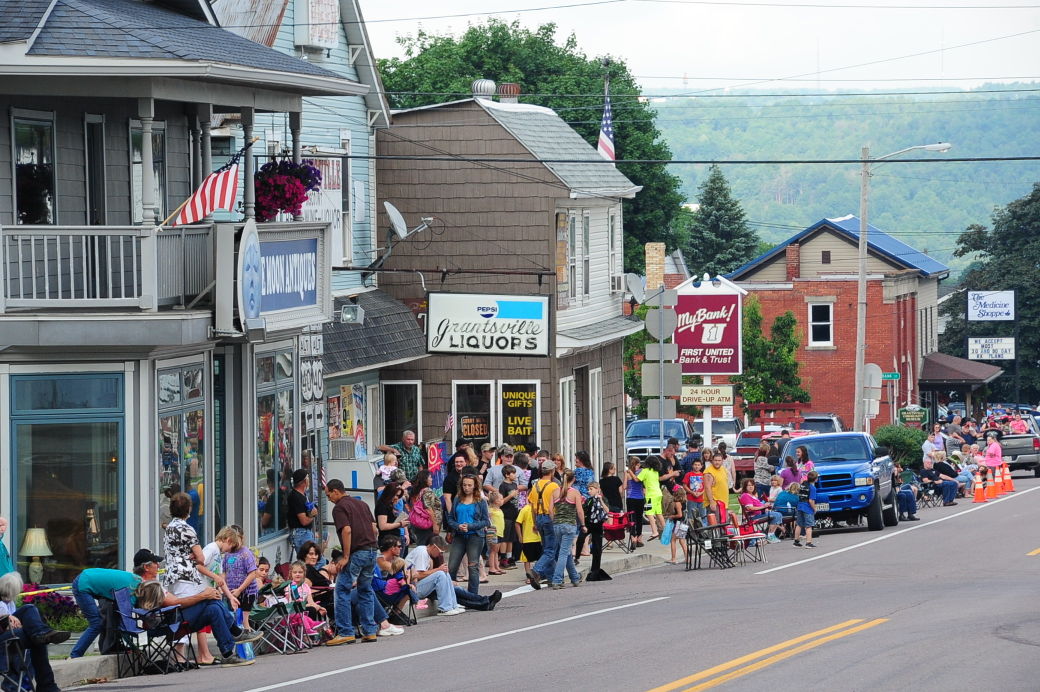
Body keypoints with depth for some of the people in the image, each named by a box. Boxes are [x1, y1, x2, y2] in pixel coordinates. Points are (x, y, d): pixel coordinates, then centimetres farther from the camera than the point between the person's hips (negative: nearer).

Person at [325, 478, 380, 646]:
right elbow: (374, 528, 17)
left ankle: (345, 632, -8)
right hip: (371, 551, 8)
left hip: (356, 554, -8)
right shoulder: (361, 504, 18)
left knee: (342, 591, -3)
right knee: (366, 590, 16)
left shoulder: (340, 507, -6)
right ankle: (370, 631, 14)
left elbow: (347, 530, -18)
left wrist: (345, 557, -15)